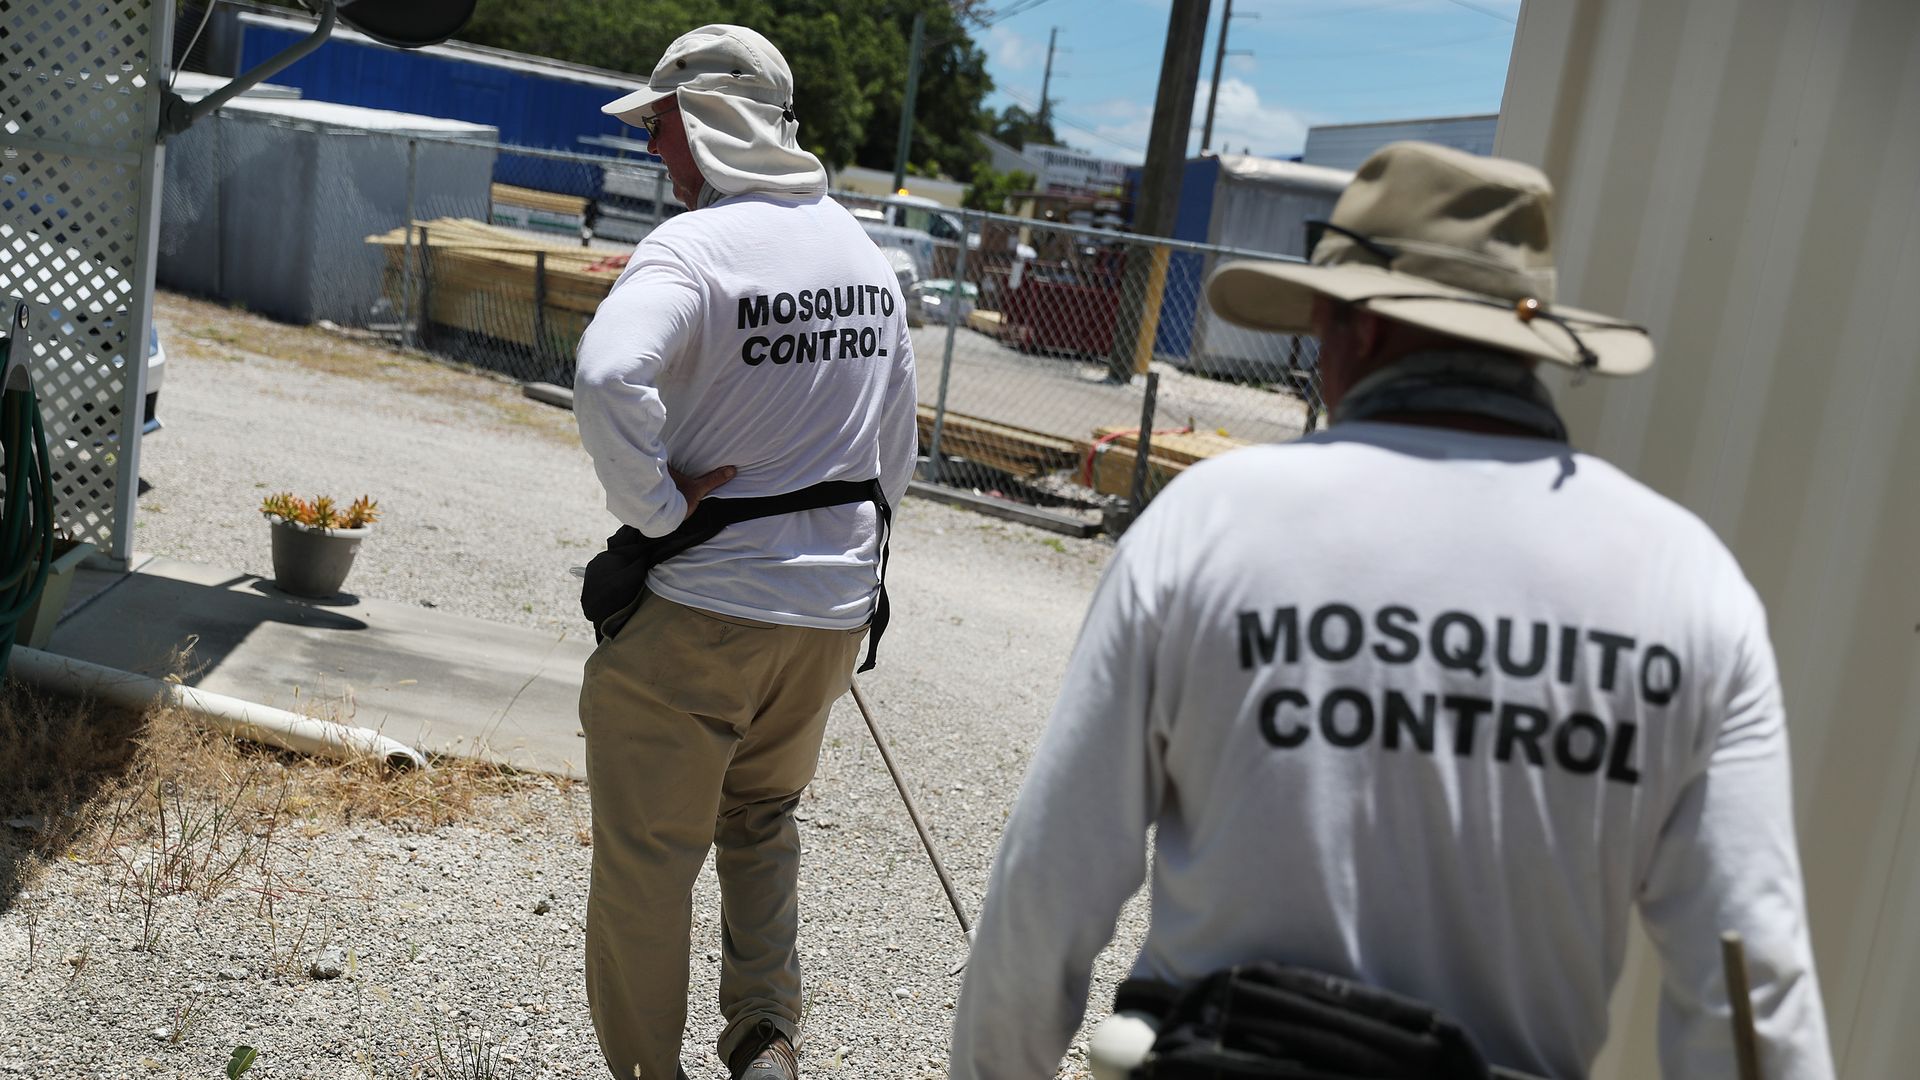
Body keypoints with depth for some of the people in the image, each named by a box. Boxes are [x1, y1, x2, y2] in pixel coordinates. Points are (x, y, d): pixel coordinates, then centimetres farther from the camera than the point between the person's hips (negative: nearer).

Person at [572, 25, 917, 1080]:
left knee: (646, 856, 10)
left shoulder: (692, 248, -16)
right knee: (762, 816, 27)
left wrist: (658, 508, -22)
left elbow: (608, 377, -35)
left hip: (697, 608, -7)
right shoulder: (866, 255, 7)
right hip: (838, 607, 7)